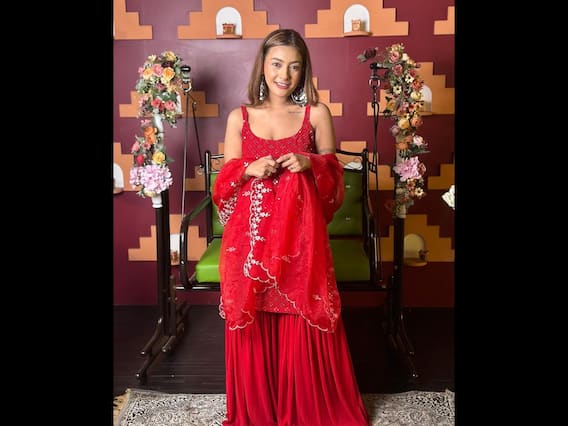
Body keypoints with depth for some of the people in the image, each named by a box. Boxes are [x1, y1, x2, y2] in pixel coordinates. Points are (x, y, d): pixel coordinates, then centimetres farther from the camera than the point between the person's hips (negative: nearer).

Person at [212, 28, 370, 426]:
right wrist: (249, 169, -13)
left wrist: (310, 164, -12)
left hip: (300, 232, -1)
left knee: (305, 323, 5)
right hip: (250, 233, 1)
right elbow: (225, 180, 7)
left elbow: (333, 174, 8)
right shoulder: (240, 117, 6)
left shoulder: (317, 114, 3)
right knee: (254, 323, 7)